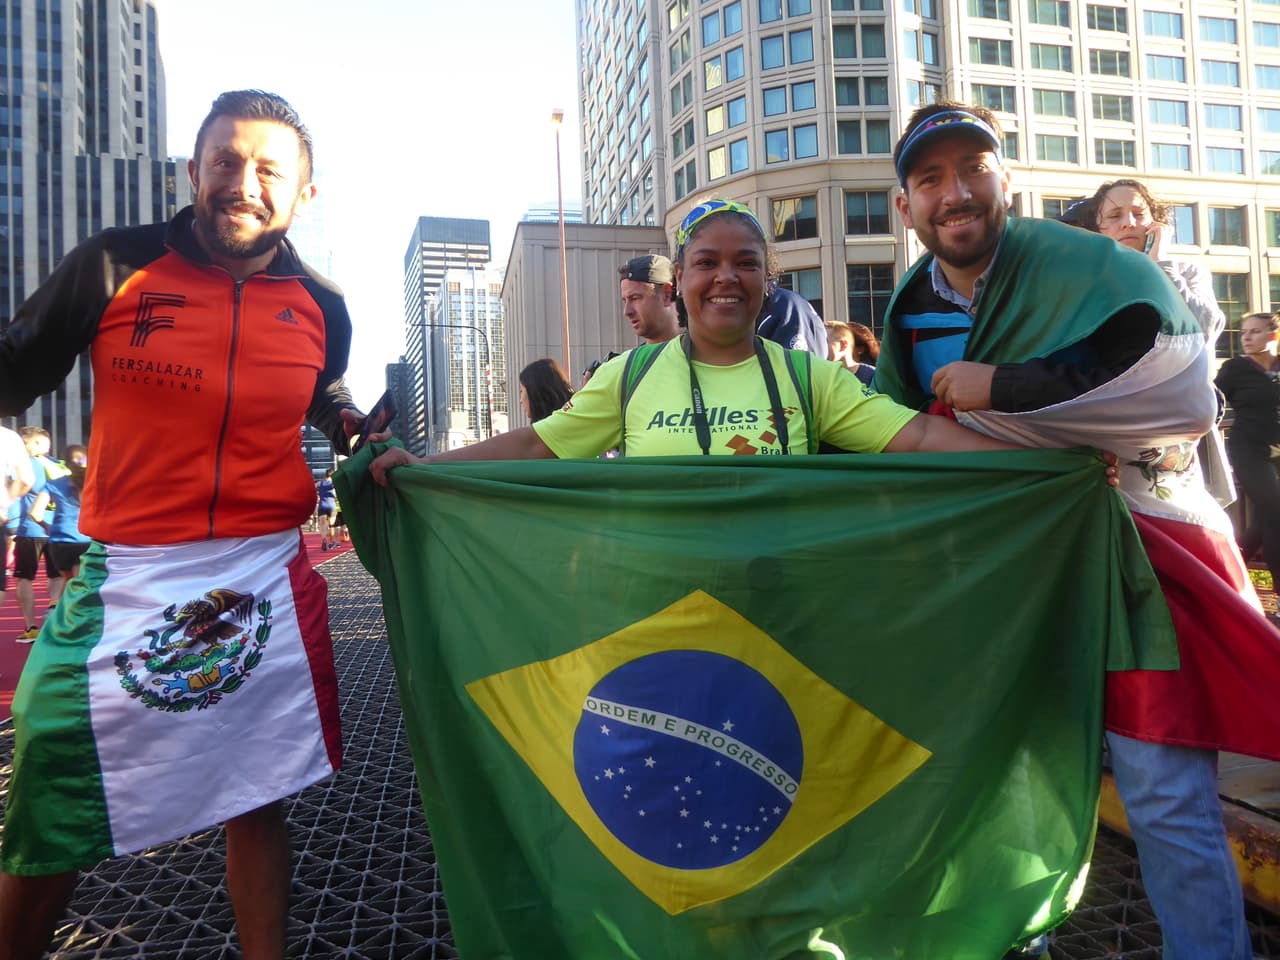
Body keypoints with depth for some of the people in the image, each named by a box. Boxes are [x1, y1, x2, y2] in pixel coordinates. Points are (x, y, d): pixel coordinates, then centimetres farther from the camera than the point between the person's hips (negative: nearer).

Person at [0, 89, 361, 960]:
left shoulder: (321, 308, 6)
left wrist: (360, 435, 7)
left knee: (259, 803, 12)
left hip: (268, 584, 2)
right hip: (125, 580, -1)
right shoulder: (113, 266, -2)